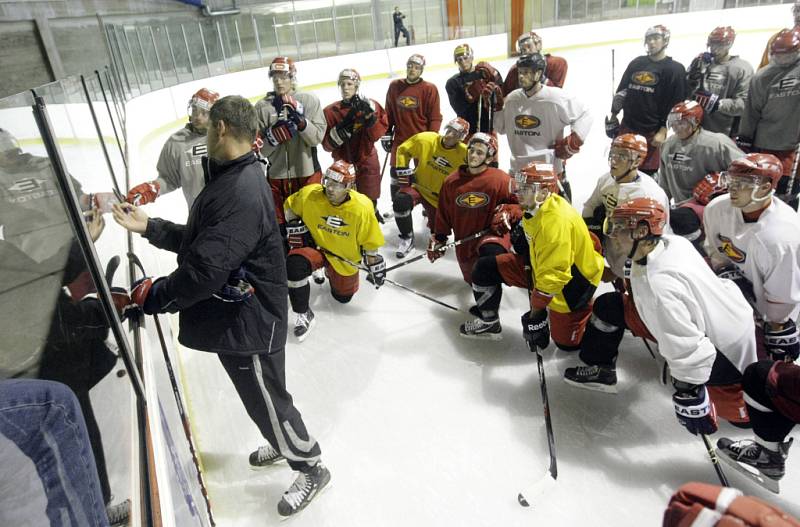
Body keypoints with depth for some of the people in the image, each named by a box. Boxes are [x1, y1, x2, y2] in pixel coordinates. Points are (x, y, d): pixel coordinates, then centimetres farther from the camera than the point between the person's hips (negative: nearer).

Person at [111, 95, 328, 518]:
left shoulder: (242, 194, -29)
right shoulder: (230, 179, 5)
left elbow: (204, 271, -32)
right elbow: (198, 241, 12)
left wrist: (148, 297, -20)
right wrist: (147, 227, 8)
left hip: (249, 324, -9)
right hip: (232, 315, 10)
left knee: (266, 400, 9)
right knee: (258, 395, 27)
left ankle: (311, 469, 32)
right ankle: (283, 443, 52)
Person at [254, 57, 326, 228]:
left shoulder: (309, 100, -2)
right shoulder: (262, 107, 1)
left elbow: (317, 137, -9)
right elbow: (260, 149, -1)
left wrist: (300, 121, -23)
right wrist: (273, 136, -19)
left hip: (307, 172, -1)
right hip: (277, 175, 1)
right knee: (279, 221, 8)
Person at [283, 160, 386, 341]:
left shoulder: (361, 208, -24)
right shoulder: (309, 194, -21)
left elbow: (370, 241, -9)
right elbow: (290, 206, 3)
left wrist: (375, 265, -3)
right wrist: (294, 225, -9)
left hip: (345, 257, 1)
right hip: (315, 246, -1)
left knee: (343, 297, 16)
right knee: (294, 264, -34)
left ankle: (331, 273, 52)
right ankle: (304, 315, -13)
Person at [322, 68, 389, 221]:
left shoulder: (370, 105, -4)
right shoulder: (331, 111, -7)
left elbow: (377, 134, -12)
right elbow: (327, 144, -12)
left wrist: (369, 115, -26)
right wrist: (344, 126, -24)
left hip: (367, 161, 1)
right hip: (343, 164, 0)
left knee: (370, 202, 12)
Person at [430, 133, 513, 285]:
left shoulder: (501, 179, -12)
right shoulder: (452, 181, 0)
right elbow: (444, 212, 10)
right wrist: (439, 238, 10)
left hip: (492, 233, -4)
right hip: (464, 240, 4)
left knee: (492, 252, -40)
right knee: (473, 281, 19)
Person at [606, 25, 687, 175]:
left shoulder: (675, 69, -5)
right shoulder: (636, 63, 10)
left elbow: (676, 105, -9)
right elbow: (621, 91, 17)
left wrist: (663, 131, -14)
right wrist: (613, 116, 13)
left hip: (653, 133, -5)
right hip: (627, 128, 5)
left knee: (647, 173, -1)